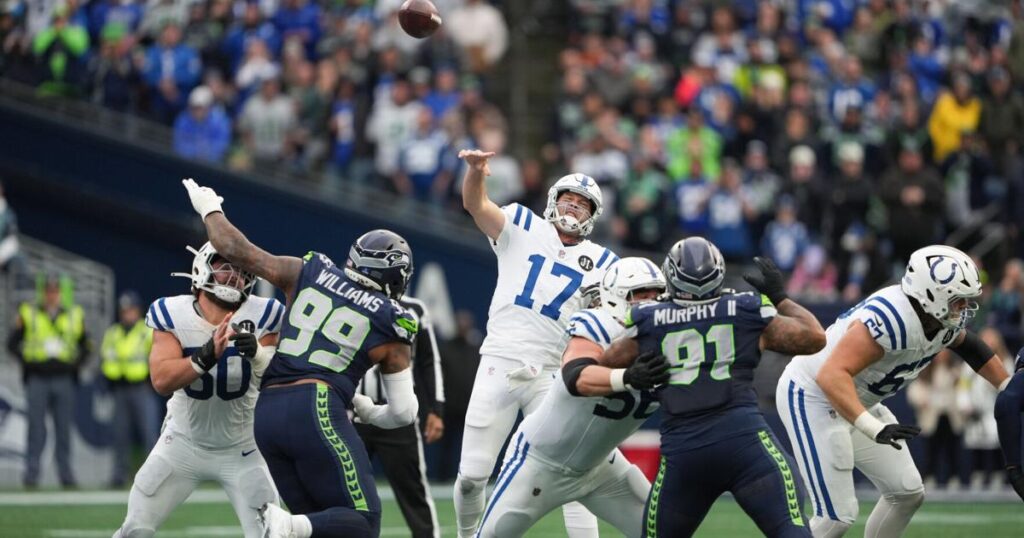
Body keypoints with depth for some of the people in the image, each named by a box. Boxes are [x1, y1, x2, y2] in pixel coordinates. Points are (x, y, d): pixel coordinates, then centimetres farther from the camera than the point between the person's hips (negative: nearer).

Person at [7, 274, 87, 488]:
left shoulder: (74, 315, 10)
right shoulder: (28, 314, 4)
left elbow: (85, 345, 19)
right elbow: (12, 343, 8)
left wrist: (75, 363, 4)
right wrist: (26, 360, -5)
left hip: (64, 380, 2)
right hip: (37, 380, -2)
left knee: (64, 429, 3)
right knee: (36, 428, -5)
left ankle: (66, 473, 8)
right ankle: (31, 473, -3)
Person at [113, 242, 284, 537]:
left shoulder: (261, 317, -16)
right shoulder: (173, 315, -15)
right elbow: (161, 380, -27)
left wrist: (258, 355, -41)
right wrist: (206, 356, -43)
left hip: (242, 449, 0)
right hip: (184, 443, 0)